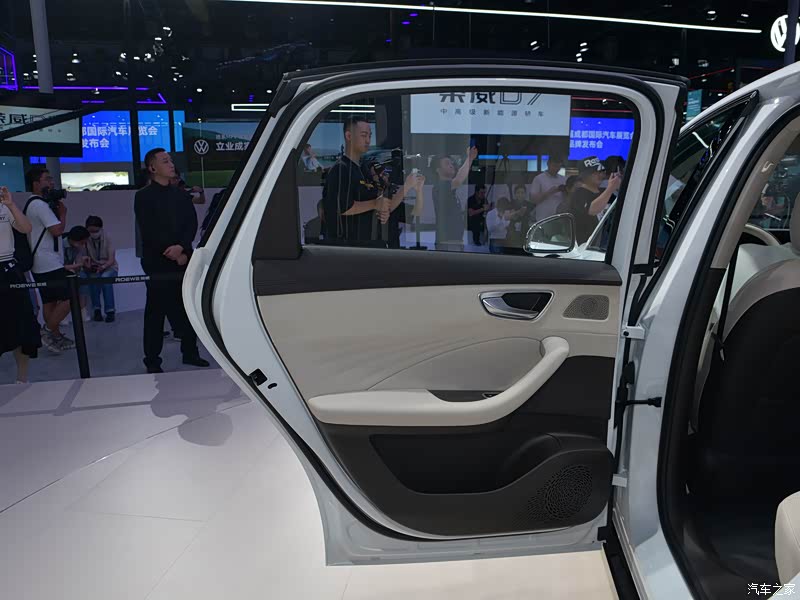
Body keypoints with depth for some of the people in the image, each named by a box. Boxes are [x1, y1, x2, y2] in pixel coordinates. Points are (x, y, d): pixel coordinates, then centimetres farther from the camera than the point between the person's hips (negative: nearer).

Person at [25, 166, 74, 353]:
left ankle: (55, 337, 16)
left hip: (41, 264, 10)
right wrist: (62, 213, -4)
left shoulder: (33, 204, 18)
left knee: (50, 301, 11)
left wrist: (56, 211, 9)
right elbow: (57, 230, -19)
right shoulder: (40, 204, -14)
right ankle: (49, 330, -4)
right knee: (69, 297, -9)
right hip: (50, 263, -10)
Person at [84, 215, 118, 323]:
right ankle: (96, 310, -18)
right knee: (94, 278, -32)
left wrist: (103, 266, -32)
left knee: (105, 277, -33)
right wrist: (87, 264, -33)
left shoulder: (106, 238, -10)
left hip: (109, 267, -1)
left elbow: (111, 260, -13)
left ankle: (110, 311, -26)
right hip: (93, 269, 1)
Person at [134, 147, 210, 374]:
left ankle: (190, 352, 19)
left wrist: (181, 247, -14)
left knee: (188, 310, 7)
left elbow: (192, 223, 3)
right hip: (158, 264, -5)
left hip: (183, 260, 5)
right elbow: (150, 232, -8)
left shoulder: (180, 195, 15)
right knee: (156, 312, 0)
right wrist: (174, 255, -12)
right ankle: (152, 361, 7)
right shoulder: (144, 196, 0)